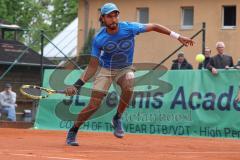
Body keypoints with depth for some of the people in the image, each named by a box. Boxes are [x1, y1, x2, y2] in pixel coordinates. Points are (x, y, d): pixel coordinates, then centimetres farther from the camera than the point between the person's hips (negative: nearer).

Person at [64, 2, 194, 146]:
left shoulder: (129, 28, -20)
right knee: (94, 105, -11)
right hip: (105, 69, -1)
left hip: (125, 69, 1)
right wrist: (78, 85, -22)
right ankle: (72, 132, 10)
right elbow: (93, 66, -13)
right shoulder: (99, 39, -18)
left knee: (128, 86, -34)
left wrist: (178, 37, -12)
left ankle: (117, 119, -10)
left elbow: (154, 27, -10)